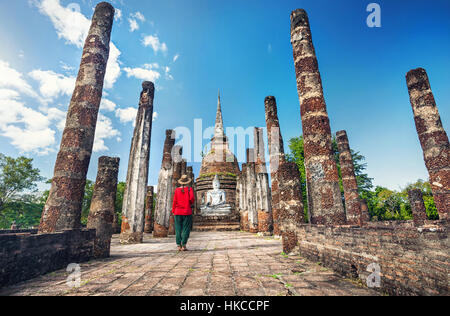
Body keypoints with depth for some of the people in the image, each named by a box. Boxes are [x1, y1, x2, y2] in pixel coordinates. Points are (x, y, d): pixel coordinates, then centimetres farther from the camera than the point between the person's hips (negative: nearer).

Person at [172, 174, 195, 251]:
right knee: (186, 229, 3)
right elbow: (192, 198, -14)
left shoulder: (177, 190, 3)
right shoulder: (190, 189, -2)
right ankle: (183, 246, -2)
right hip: (187, 212, -2)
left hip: (178, 212, 2)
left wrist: (173, 211, 11)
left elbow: (174, 202, 2)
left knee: (178, 229, 7)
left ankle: (179, 246, 6)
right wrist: (191, 203, 8)